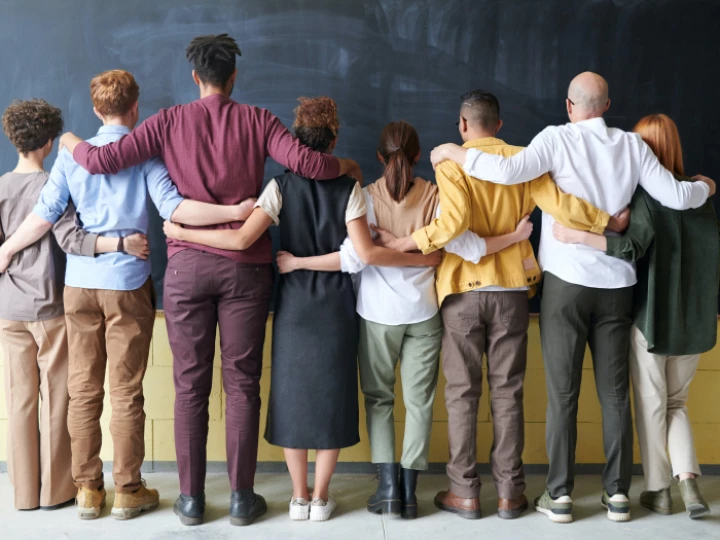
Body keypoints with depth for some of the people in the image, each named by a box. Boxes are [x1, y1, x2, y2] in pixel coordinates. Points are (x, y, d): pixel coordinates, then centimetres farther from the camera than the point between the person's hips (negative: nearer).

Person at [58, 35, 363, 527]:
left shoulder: (170, 121, 3)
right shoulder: (256, 120, 2)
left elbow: (103, 160, 0)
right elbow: (305, 162, -10)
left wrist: (73, 143, 21)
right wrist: (346, 166, 10)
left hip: (187, 265, 1)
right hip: (245, 267, 0)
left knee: (190, 386, 8)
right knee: (242, 384, 7)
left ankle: (192, 499, 17)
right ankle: (242, 498, 15)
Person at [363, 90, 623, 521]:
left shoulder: (451, 164, -6)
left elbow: (453, 221, -22)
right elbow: (561, 205, -8)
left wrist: (406, 243, -13)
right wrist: (610, 220, 4)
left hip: (464, 290, -2)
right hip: (511, 289, 2)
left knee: (462, 393, 6)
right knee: (507, 392, 9)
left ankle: (465, 492, 12)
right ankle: (510, 492, 14)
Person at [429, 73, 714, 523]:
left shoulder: (558, 138, -6)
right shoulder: (632, 145, 5)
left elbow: (509, 170, -22)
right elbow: (676, 197, 4)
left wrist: (453, 153, -8)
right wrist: (706, 188, 26)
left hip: (567, 281, -3)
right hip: (617, 283, 3)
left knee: (563, 393, 3)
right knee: (615, 392, 9)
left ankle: (560, 495, 9)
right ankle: (618, 493, 16)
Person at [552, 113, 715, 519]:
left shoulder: (645, 194, -12)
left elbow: (633, 247, -27)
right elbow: (714, 252, 7)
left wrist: (578, 236, -31)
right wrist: (711, 313, 16)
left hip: (651, 317, -5)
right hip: (693, 319, 5)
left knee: (652, 405, 10)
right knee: (677, 403, 19)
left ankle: (659, 490, 19)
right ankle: (688, 479, 3)